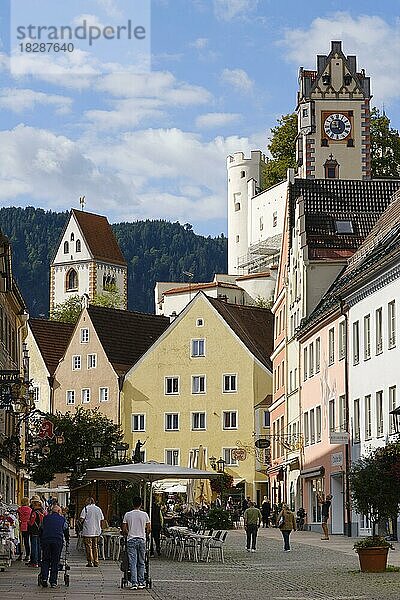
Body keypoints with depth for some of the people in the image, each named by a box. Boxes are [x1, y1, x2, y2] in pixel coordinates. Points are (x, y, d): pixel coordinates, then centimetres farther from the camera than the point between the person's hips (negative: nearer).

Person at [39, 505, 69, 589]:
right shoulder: (62, 519, 15)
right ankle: (53, 582, 1)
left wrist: (41, 541, 29)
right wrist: (67, 540, 34)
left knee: (45, 560, 9)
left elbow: (41, 530, 21)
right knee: (55, 561, 3)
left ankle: (44, 578, -7)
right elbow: (66, 530, 20)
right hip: (58, 541, -1)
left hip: (45, 541, 1)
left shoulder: (45, 518, 19)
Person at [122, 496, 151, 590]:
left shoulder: (127, 515, -2)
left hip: (131, 540, -1)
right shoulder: (145, 515, 0)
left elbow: (124, 530, -1)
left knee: (132, 563, -1)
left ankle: (134, 583, -8)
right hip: (142, 540, 1)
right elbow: (149, 529, 3)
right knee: (141, 563, 11)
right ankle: (141, 583, 11)